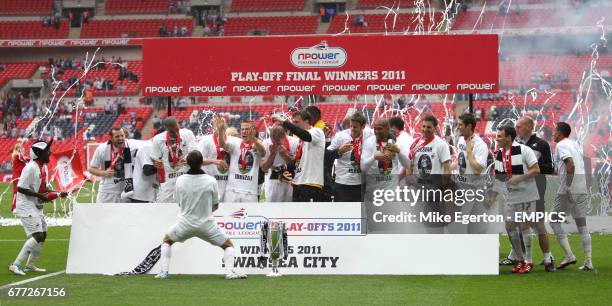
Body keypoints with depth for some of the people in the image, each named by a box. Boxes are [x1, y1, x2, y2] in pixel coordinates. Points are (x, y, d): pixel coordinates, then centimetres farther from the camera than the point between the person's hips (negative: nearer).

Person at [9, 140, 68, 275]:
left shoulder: (44, 168, 10)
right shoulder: (30, 168, -19)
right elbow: (20, 188, -22)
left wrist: (59, 194, 5)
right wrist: (40, 195, -23)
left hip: (37, 207, 10)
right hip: (27, 207, -10)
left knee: (43, 235, 14)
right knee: (38, 236, -17)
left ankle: (30, 265, 27)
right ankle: (16, 265, -13)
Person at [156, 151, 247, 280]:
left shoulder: (180, 180, -10)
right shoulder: (210, 181, -13)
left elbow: (179, 202, 5)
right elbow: (215, 206, -1)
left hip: (185, 224, 1)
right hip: (206, 224, -1)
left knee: (167, 240, 27)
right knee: (228, 245, 16)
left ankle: (164, 272, 13)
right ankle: (230, 272, -6)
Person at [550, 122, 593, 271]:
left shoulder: (561, 145, -6)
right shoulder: (575, 144, 17)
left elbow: (571, 165, -21)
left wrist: (568, 187, -22)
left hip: (568, 190, -7)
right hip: (582, 189, 7)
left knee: (554, 221, 5)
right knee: (582, 225, 9)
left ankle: (569, 255, -6)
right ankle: (588, 261, 4)